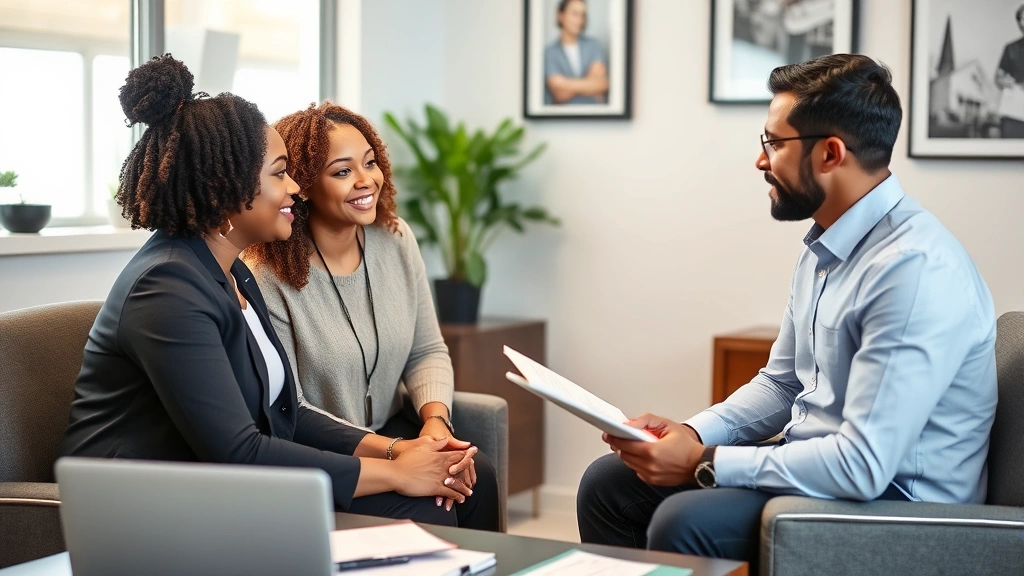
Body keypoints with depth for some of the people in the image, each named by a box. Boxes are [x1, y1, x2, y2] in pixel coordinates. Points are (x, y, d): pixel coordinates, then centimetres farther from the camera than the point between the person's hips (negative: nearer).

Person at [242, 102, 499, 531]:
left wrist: (435, 419, -14)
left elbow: (427, 351, 7)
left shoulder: (395, 239, 1)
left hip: (393, 427, 5)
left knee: (478, 476, -22)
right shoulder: (268, 279, -16)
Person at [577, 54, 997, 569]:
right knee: (609, 483, 5)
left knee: (685, 523, -29)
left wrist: (705, 462, -21)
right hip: (818, 465, 10)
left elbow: (864, 466, -28)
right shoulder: (823, 249, 7)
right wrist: (691, 433, -1)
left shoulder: (915, 269, -25)